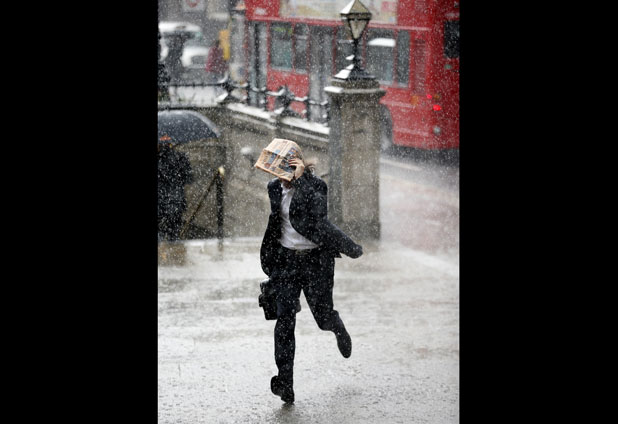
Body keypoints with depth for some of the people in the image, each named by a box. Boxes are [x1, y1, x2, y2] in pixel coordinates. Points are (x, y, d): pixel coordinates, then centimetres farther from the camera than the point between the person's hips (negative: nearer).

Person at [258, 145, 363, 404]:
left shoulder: (315, 185, -13)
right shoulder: (275, 188, 3)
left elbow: (317, 212, -30)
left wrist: (301, 179, -32)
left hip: (316, 259, -3)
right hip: (285, 260, 3)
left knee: (323, 317, 5)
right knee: (285, 318, -9)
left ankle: (339, 328, 45)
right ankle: (285, 382, -11)